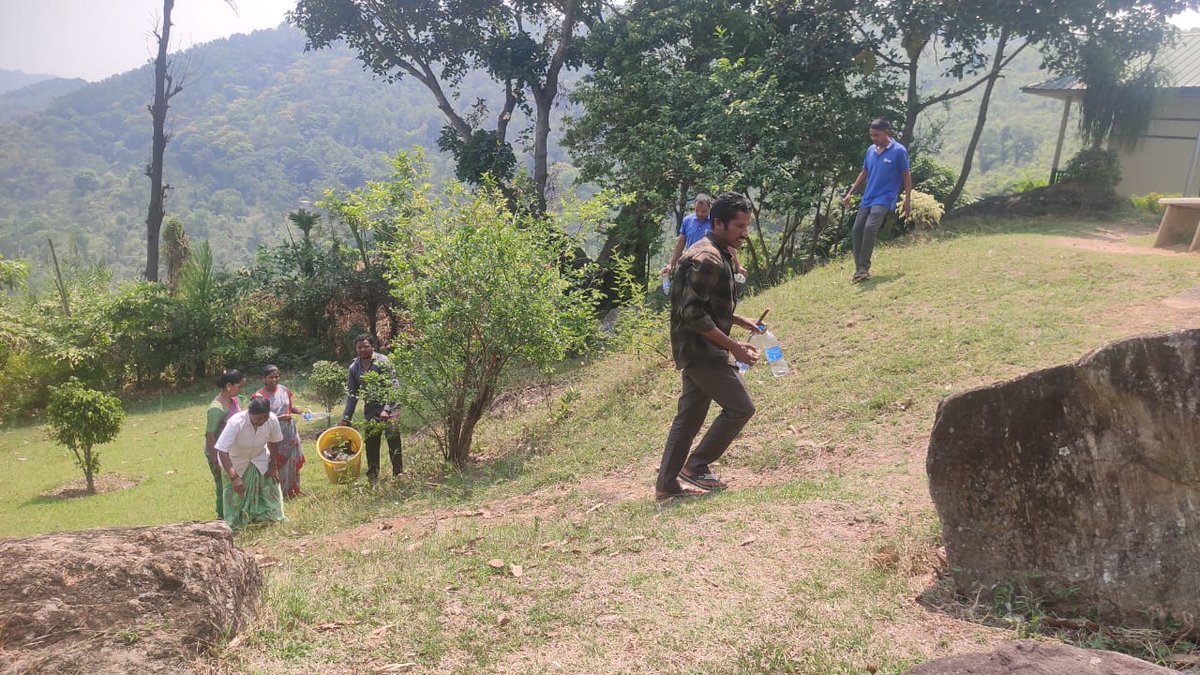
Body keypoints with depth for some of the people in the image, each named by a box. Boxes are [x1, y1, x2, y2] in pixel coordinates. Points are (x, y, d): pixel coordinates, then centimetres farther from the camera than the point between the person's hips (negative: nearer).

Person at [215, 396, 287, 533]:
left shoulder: (272, 420, -28)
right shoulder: (236, 423, -39)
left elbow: (273, 442, -7)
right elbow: (222, 451, -39)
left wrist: (273, 466, -1)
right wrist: (234, 478, -46)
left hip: (259, 460, 3)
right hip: (235, 462, -3)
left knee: (271, 488, 5)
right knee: (235, 495, 3)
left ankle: (272, 519, 25)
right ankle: (233, 528, 21)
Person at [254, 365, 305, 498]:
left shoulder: (284, 390, 0)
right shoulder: (260, 396, -14)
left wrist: (301, 411, -7)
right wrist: (281, 418, -27)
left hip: (290, 433, 5)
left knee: (292, 461, 14)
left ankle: (292, 490, 30)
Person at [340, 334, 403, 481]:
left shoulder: (382, 362, -12)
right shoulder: (354, 367, 3)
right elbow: (352, 394, 9)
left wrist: (387, 409, -29)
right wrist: (346, 418, 3)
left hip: (389, 409, -5)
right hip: (370, 411, 5)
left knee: (393, 442, -6)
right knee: (370, 444, 11)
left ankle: (398, 474, 2)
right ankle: (372, 477, 23)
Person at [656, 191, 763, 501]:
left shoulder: (717, 255, 15)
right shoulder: (707, 259, -19)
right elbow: (692, 313, -24)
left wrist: (740, 321, 16)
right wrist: (733, 346, -22)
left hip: (698, 350, 10)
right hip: (701, 350, -10)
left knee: (689, 417, 12)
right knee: (740, 407, -3)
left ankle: (666, 485, 18)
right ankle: (696, 466, 6)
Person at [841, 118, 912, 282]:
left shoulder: (899, 151, -7)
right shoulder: (870, 150, 10)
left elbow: (906, 175, -3)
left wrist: (907, 200, -6)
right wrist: (850, 193, 15)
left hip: (884, 199, -6)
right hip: (867, 199, 7)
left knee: (870, 228, -25)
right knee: (856, 231, -2)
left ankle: (864, 269, -20)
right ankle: (859, 270, 7)